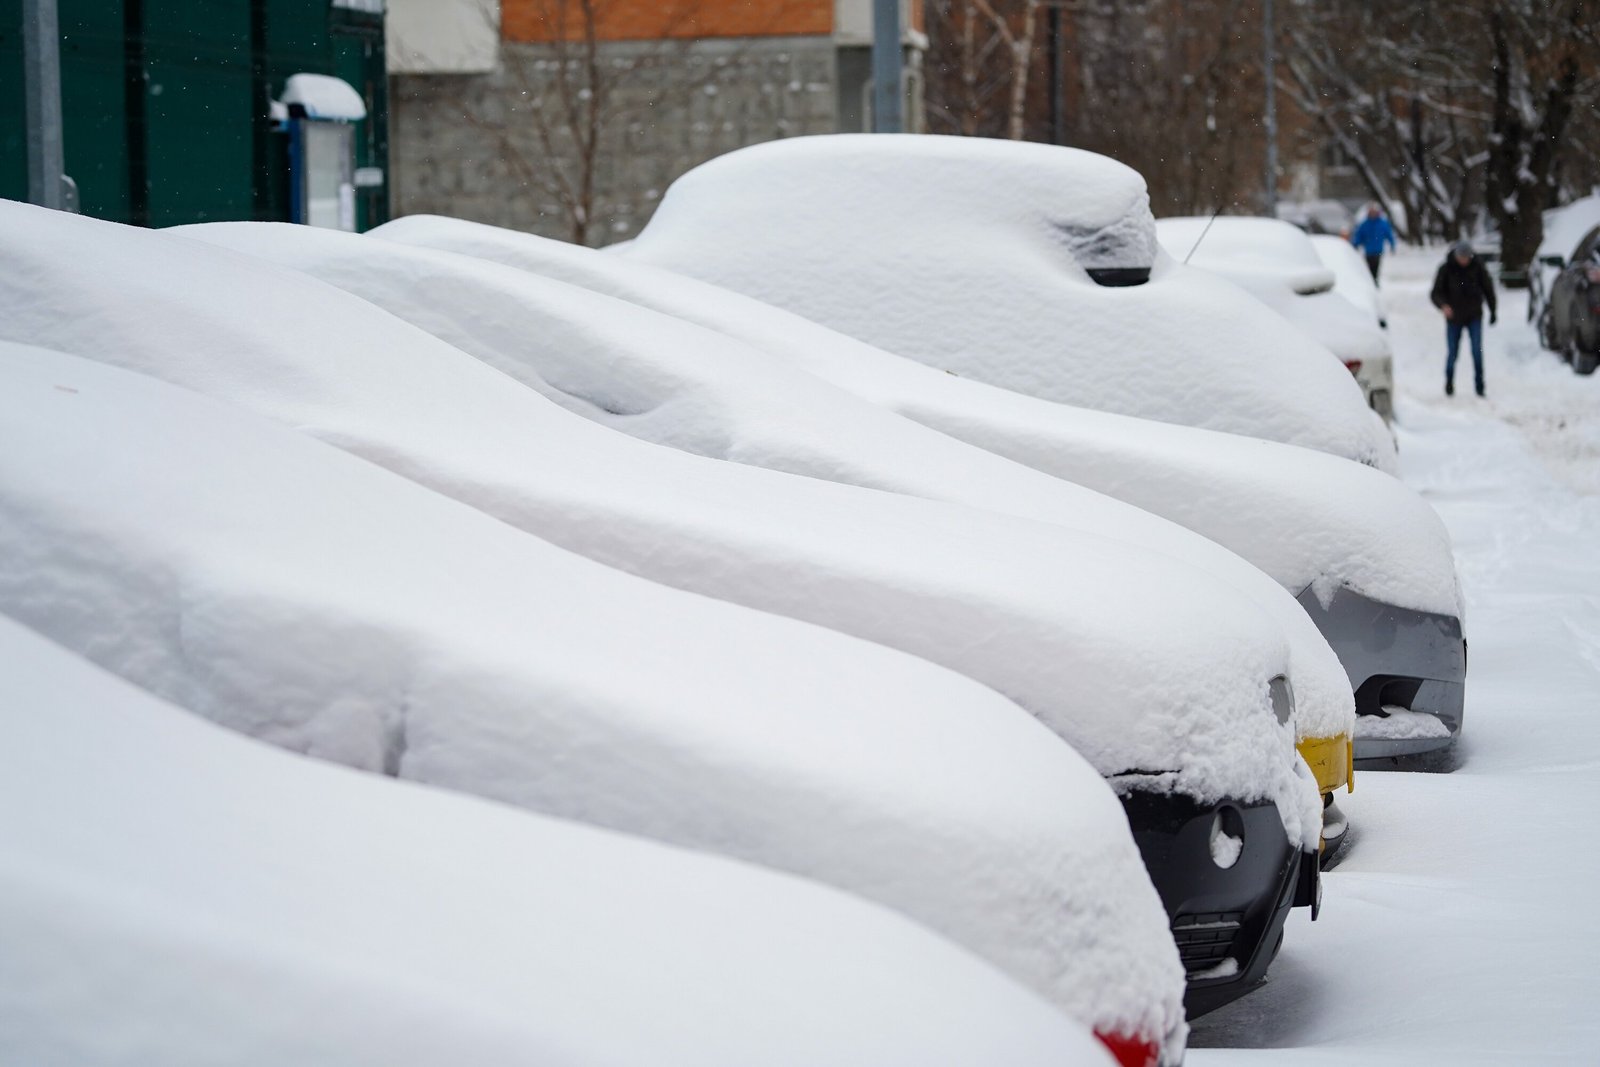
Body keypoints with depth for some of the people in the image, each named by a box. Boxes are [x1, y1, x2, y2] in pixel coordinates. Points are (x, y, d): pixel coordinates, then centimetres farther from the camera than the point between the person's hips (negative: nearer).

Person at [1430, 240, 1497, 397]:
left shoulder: (1477, 266, -6)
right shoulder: (1446, 269, -10)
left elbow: (1488, 288, 6)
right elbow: (1436, 293, -10)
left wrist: (1493, 310, 11)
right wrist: (1443, 305, -31)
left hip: (1474, 316, 0)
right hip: (1454, 317, 0)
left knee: (1477, 350, -13)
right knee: (1452, 353, 5)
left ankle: (1479, 386, -9)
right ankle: (1449, 382, 29)